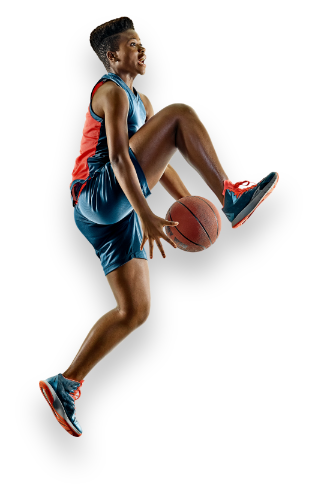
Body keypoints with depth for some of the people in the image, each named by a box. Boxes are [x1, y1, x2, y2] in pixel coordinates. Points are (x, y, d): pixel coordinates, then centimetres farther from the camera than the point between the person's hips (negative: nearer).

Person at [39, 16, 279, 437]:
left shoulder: (140, 101, 27)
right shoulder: (112, 92, -4)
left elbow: (156, 159, 29)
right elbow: (119, 157, -17)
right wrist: (146, 215, -25)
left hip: (111, 216, 9)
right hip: (100, 194, -9)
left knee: (135, 311, 6)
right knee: (180, 115, -12)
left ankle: (65, 385, 9)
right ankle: (231, 199, -13)